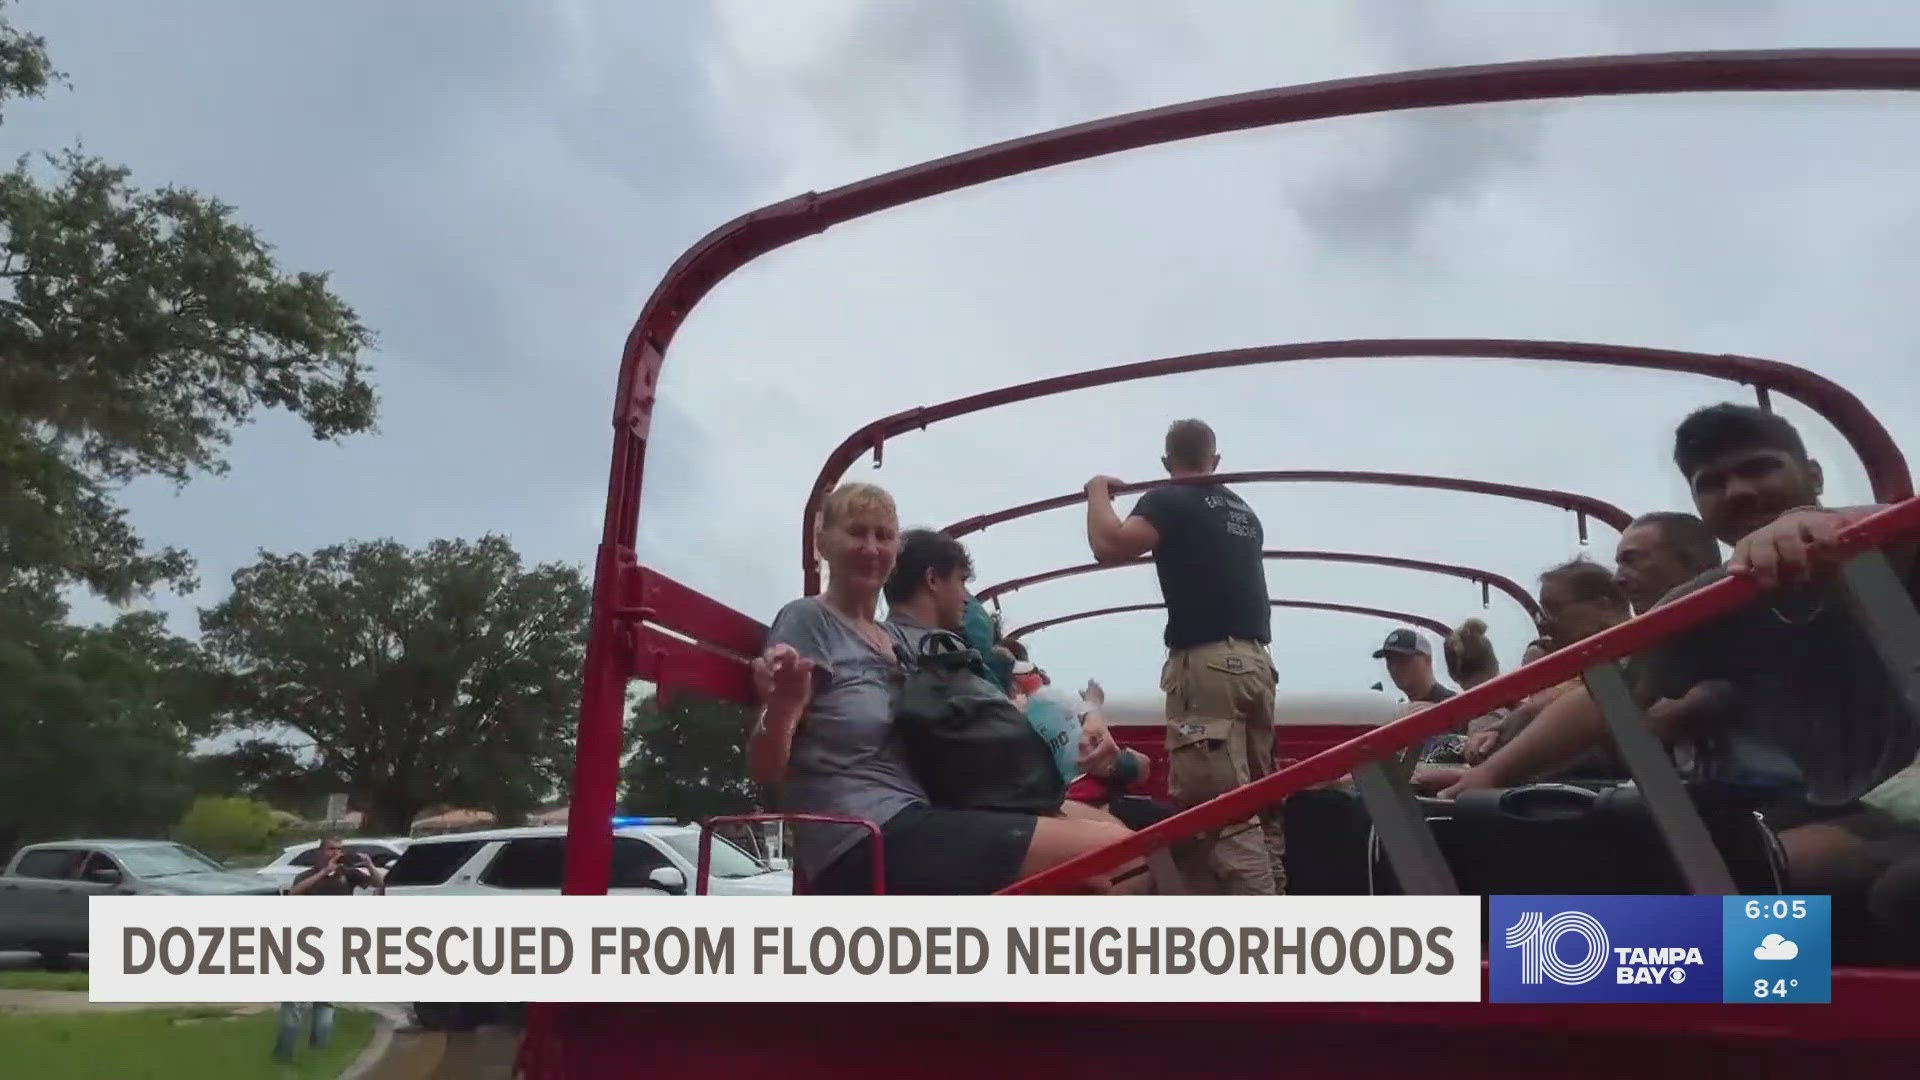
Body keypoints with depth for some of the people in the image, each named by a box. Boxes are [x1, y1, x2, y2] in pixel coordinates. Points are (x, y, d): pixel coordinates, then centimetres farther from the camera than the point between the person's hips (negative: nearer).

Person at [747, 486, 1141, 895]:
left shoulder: (898, 637, 19)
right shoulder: (807, 620, -4)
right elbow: (765, 768, -12)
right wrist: (780, 706, -33)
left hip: (913, 826, 9)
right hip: (866, 846, -9)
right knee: (1113, 851, -16)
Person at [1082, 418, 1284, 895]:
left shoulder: (1169, 500, 0)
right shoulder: (1243, 511, 21)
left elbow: (1109, 546, -15)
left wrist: (1098, 492, 3)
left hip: (1205, 663, -8)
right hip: (1255, 661, 8)